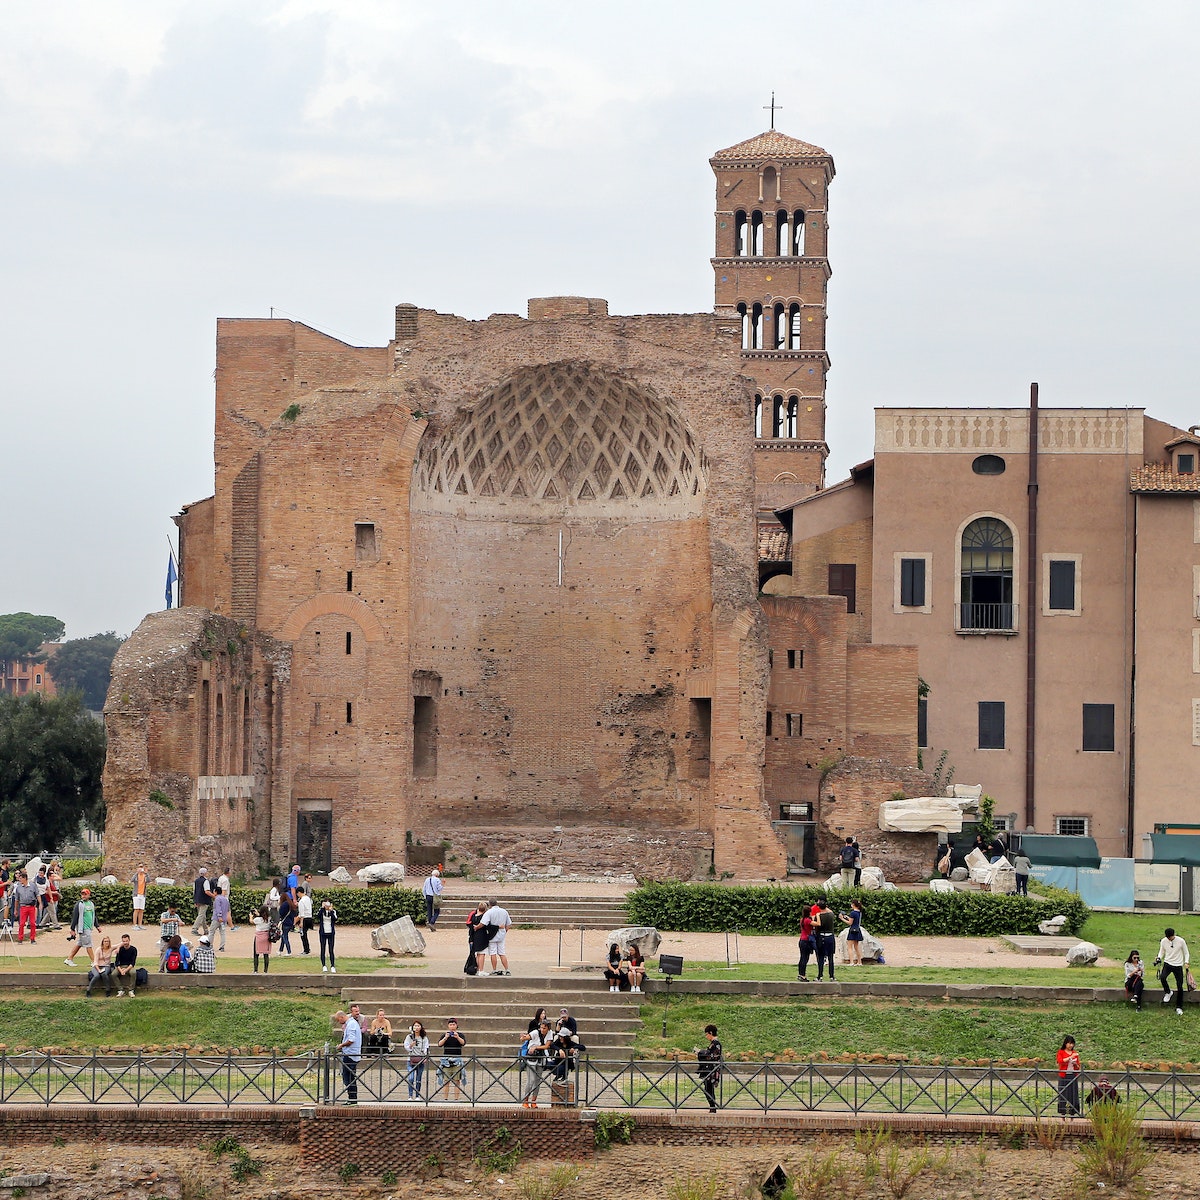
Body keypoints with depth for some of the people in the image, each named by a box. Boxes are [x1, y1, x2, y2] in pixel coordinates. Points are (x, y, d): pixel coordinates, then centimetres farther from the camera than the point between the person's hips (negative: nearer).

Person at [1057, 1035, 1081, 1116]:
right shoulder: (1061, 1052, 3)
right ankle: (1062, 1112, 0)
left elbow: (1078, 1066, 15)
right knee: (1063, 1094, -3)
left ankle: (1072, 1112, 2)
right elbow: (1060, 1061, -15)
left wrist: (1075, 1064, -7)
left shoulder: (1074, 1053, 13)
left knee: (1073, 1093, -1)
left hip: (1073, 1076, 3)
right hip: (1064, 1076, -3)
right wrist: (1071, 1057, -20)